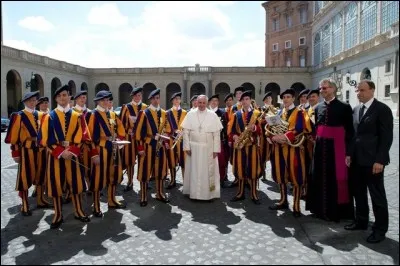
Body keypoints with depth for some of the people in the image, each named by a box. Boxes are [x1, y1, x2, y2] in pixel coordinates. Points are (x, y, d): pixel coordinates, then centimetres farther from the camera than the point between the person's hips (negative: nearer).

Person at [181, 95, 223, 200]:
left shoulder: (213, 115, -3)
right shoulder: (190, 114, 0)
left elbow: (216, 134, -4)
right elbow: (186, 132, -1)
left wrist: (215, 149, -7)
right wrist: (187, 147, -6)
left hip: (208, 148, 0)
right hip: (193, 148, 1)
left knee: (208, 171, 8)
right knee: (194, 171, 9)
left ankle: (209, 193, 19)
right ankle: (194, 192, 21)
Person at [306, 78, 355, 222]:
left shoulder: (344, 107, -6)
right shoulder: (318, 108, 11)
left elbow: (349, 130, -7)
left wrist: (348, 151, -12)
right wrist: (317, 143, 7)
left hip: (337, 147, -5)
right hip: (320, 147, 5)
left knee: (337, 178, 2)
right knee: (321, 178, 10)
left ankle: (337, 210, 16)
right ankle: (321, 208, 24)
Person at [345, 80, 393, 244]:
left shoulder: (382, 109, -8)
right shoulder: (355, 110, 13)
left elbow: (387, 137, -12)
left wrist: (379, 160, -17)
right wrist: (349, 153, 7)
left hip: (373, 160, -7)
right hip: (356, 159, 7)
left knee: (377, 195, 3)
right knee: (358, 192, 15)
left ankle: (380, 229, 16)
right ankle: (361, 221, 30)